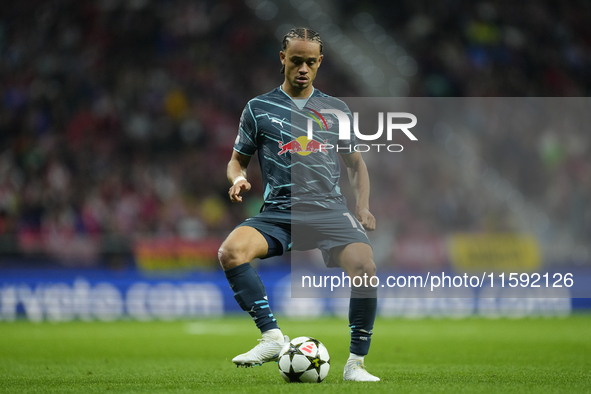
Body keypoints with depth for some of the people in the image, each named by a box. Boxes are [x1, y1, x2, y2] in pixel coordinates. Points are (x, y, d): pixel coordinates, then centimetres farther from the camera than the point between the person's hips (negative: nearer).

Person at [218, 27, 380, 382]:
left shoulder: (337, 109, 15)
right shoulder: (259, 108, 12)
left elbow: (356, 164, 23)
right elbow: (238, 159, 19)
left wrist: (363, 207, 6)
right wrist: (238, 179, -6)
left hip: (328, 209, 0)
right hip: (278, 212, 0)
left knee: (365, 267, -29)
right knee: (230, 251, -31)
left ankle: (356, 362, -15)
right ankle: (273, 336, -27)